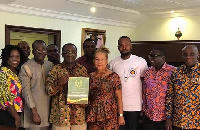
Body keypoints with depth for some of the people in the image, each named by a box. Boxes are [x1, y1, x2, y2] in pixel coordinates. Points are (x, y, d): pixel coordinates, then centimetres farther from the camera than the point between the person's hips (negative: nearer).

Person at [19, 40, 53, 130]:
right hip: (34, 109, -5)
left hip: (48, 109, 5)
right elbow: (26, 91, -11)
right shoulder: (26, 67, -8)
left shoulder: (50, 65, 8)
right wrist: (34, 112, -15)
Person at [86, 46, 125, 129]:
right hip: (94, 116, 3)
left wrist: (121, 115, -7)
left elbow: (119, 98, -3)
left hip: (110, 117, -3)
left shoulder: (114, 77, -3)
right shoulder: (91, 77, 7)